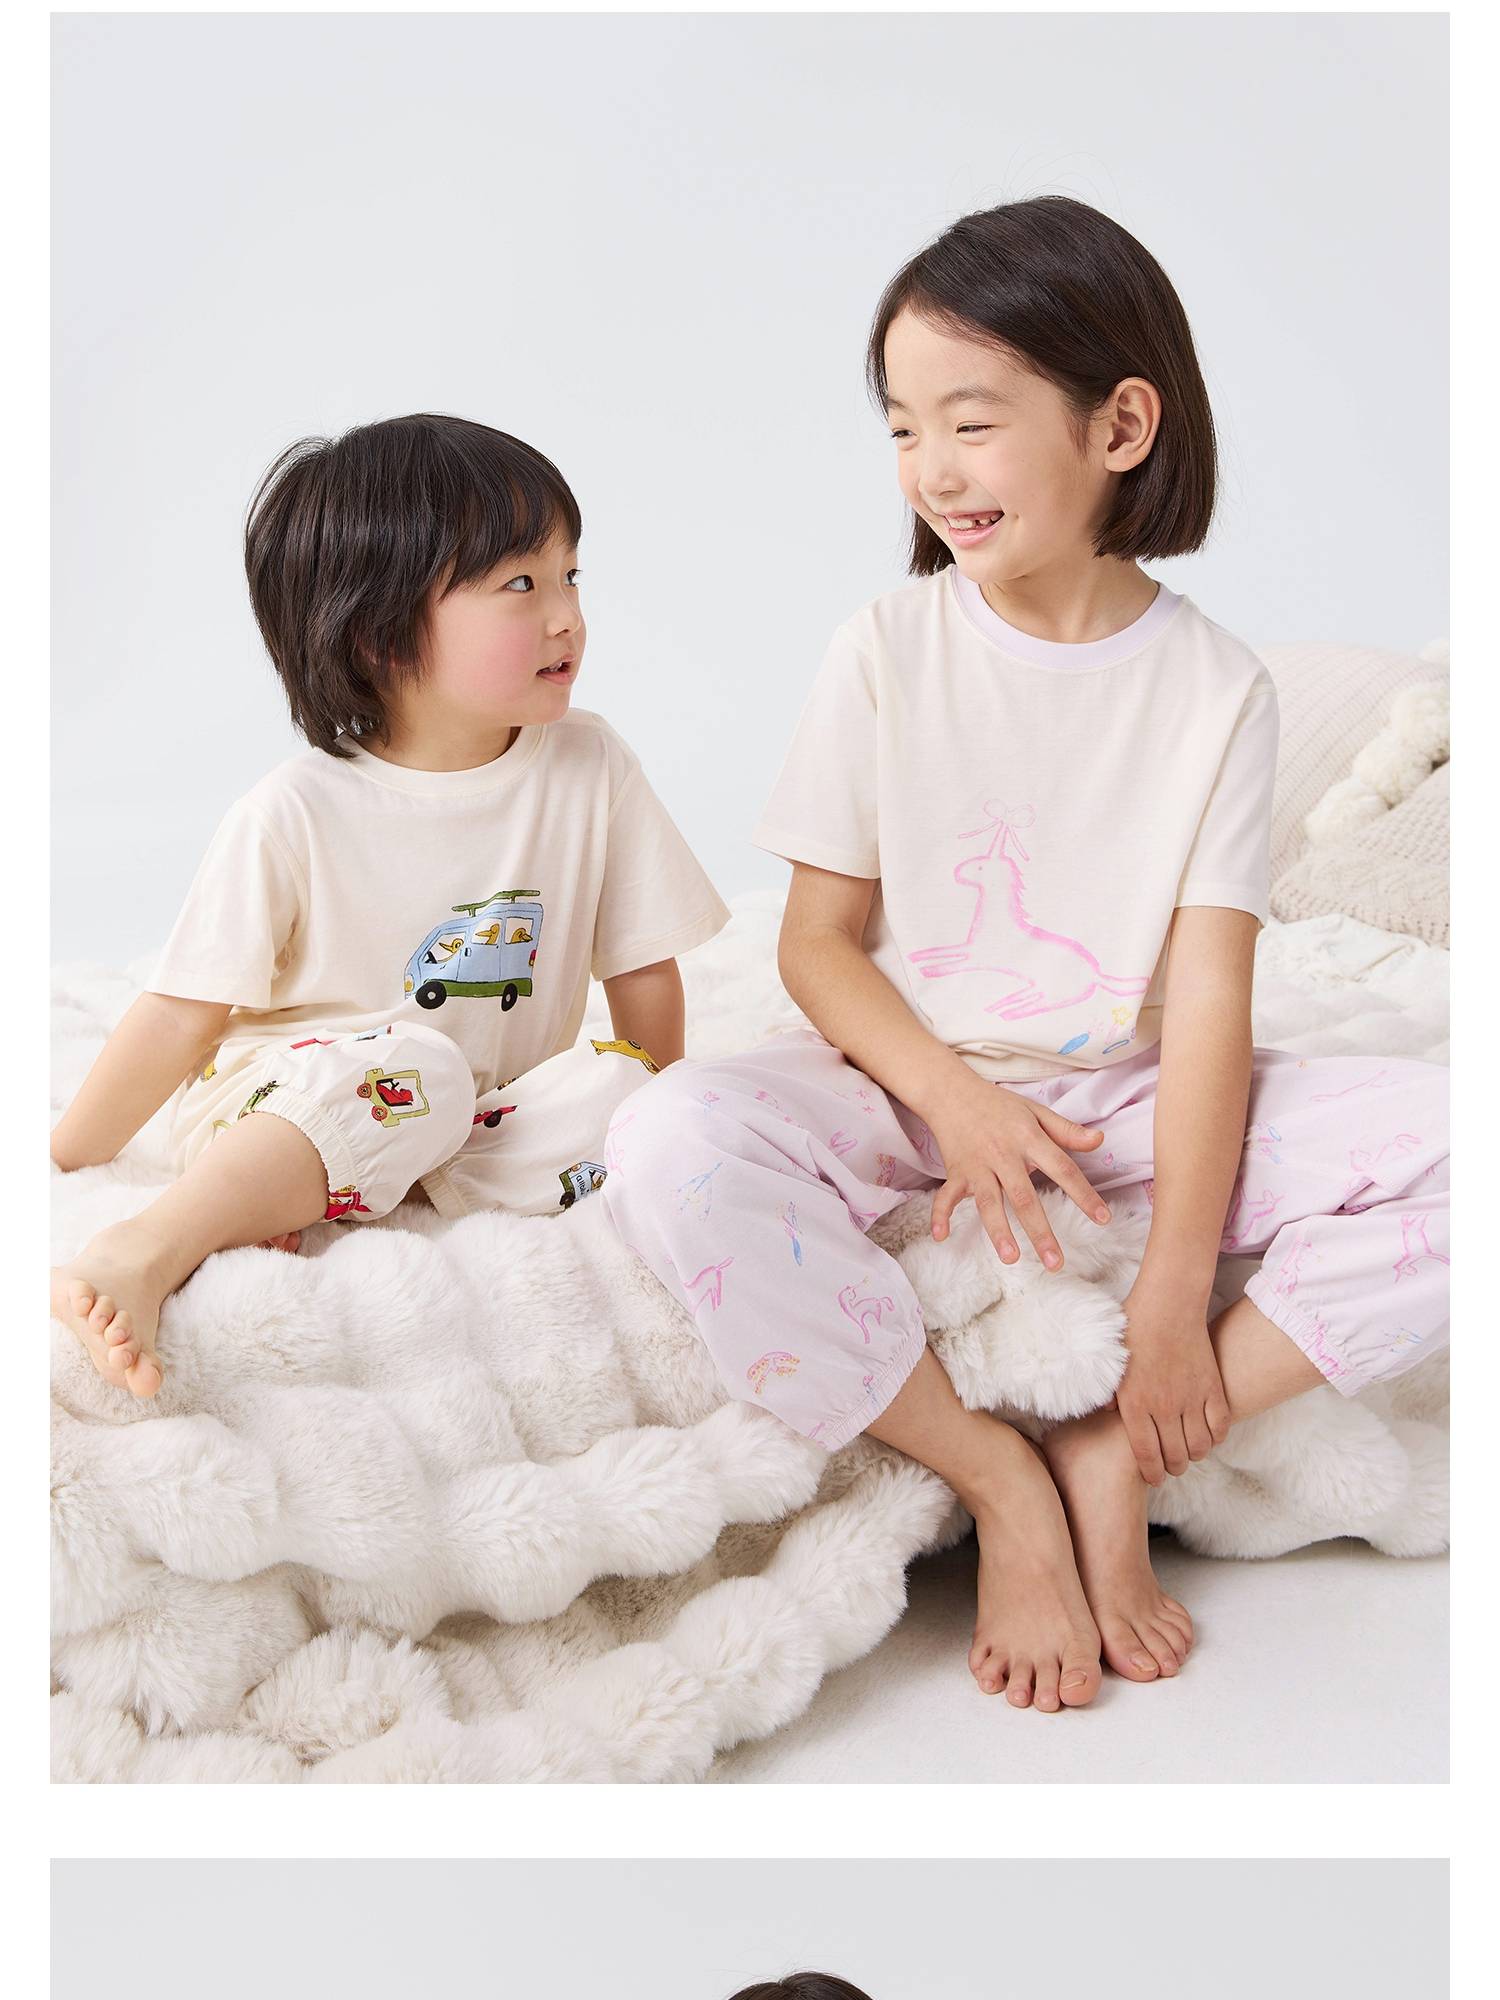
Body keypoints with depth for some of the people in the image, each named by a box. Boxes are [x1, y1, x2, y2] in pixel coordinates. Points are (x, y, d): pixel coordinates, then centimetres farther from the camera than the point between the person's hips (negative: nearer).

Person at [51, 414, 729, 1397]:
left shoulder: (590, 768, -5)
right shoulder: (296, 816, -14)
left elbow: (644, 971, 2)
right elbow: (185, 1016, -8)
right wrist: (57, 1169, -4)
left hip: (484, 1129, 4)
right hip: (278, 1098, -4)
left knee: (612, 1093, -25)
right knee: (411, 1065, -34)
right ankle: (146, 1253, -41)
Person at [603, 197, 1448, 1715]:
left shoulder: (1216, 689, -6)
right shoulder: (888, 651, -4)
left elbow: (1209, 1003, -10)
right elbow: (818, 940, -2)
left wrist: (1174, 1296, -18)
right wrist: (952, 1098, -21)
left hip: (1124, 1104, 1)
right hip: (911, 1088, 0)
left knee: (1455, 1147, -22)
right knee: (672, 1147, -32)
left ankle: (1115, 1463, -15)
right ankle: (997, 1480, -17)